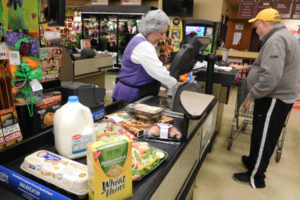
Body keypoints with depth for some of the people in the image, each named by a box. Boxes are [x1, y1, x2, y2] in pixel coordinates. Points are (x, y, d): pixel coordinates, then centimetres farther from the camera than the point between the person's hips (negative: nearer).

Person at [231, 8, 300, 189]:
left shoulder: (276, 40, -20)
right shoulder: (283, 35, 15)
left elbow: (270, 77, -30)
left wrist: (251, 96, -21)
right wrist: (251, 67, 24)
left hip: (274, 99, -10)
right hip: (279, 96, 10)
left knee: (262, 138, 0)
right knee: (262, 135, 21)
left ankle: (255, 177, 14)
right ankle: (254, 161, 39)